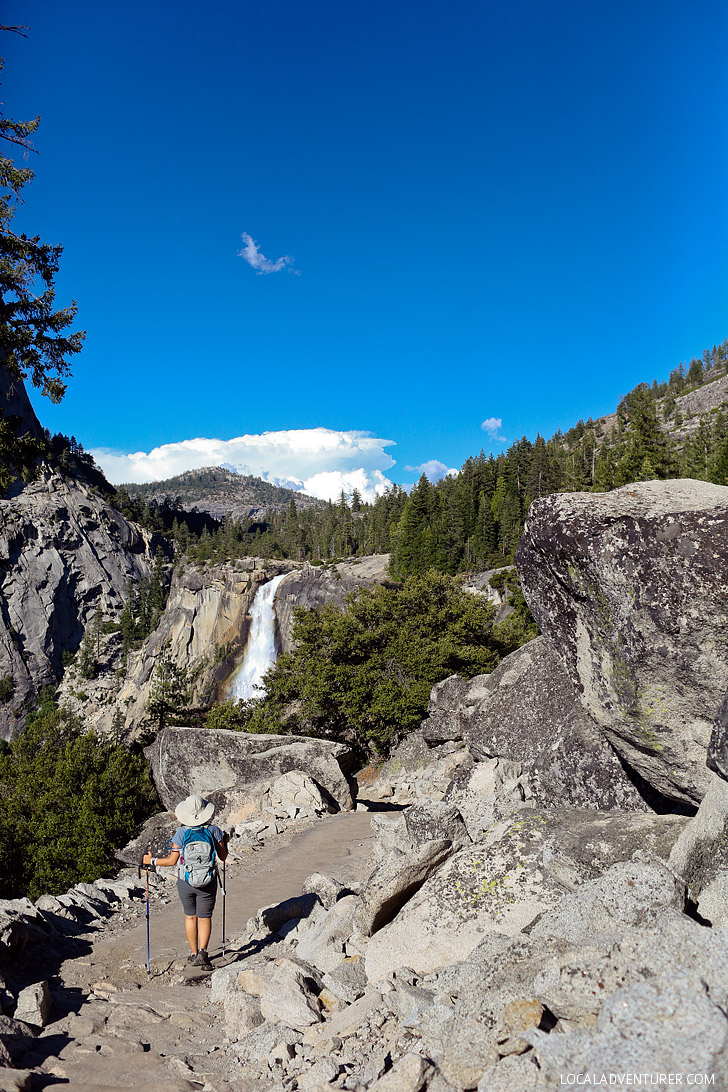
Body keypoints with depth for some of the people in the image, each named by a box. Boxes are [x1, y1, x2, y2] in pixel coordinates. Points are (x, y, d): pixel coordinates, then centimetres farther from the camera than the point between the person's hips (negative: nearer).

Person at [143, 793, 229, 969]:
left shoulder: (181, 833, -10)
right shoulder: (213, 831, -9)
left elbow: (172, 860, -8)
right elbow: (223, 857, -1)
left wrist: (152, 860, 7)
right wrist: (225, 842, 18)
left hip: (185, 881, 1)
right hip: (207, 882, -1)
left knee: (190, 917, 19)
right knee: (205, 918, 10)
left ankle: (194, 954, 28)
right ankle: (202, 952, -8)